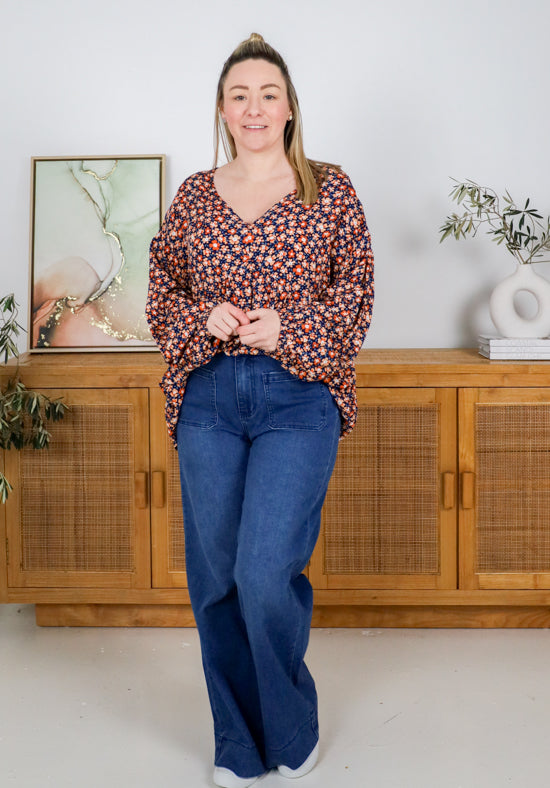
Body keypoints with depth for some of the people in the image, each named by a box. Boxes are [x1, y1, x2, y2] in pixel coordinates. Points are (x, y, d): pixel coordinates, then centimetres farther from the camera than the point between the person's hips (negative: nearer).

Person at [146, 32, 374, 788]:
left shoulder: (330, 189, 5)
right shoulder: (193, 195, 11)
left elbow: (357, 295, 2)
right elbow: (162, 294, 12)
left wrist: (286, 325, -13)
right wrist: (205, 317, -8)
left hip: (299, 398, -3)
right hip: (207, 399, 3)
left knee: (266, 573, -10)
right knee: (214, 576, 7)